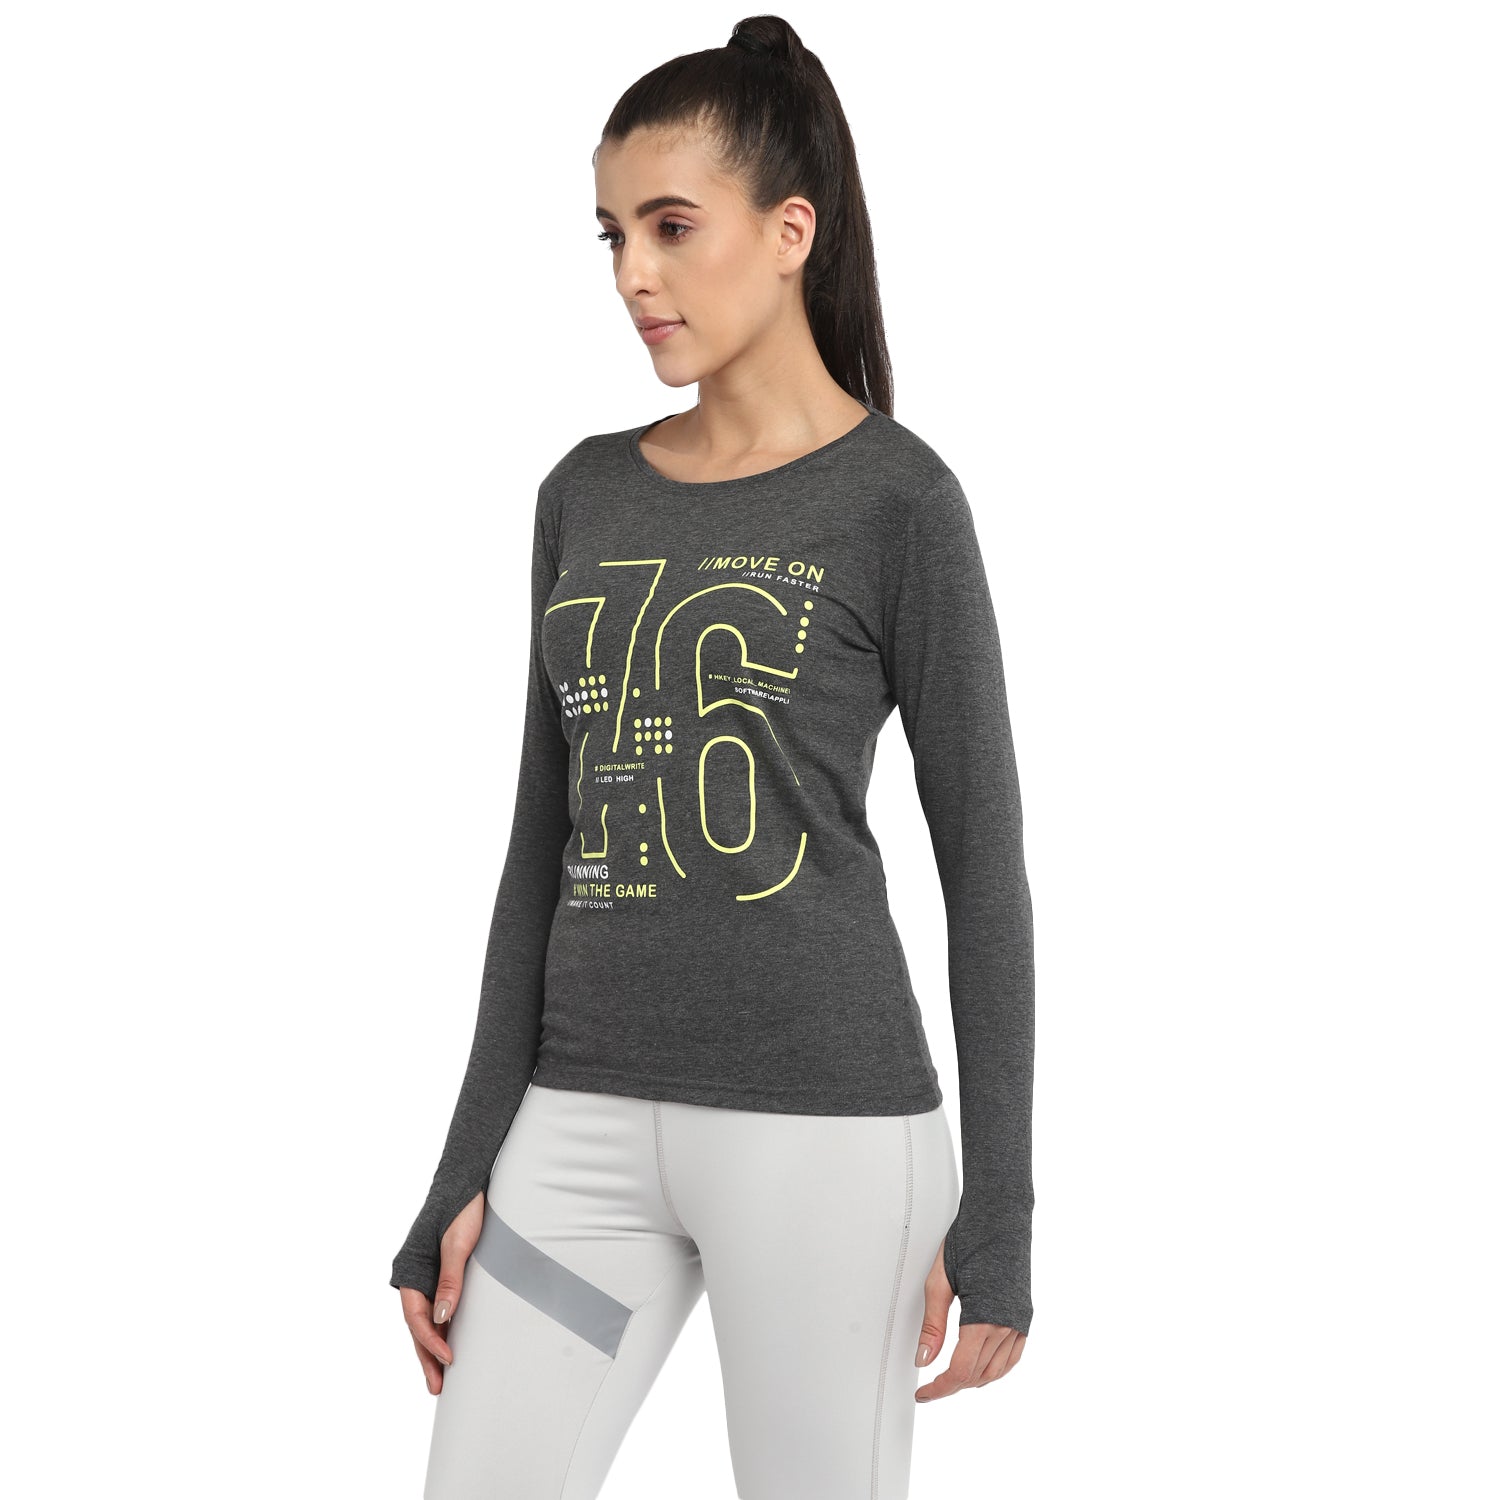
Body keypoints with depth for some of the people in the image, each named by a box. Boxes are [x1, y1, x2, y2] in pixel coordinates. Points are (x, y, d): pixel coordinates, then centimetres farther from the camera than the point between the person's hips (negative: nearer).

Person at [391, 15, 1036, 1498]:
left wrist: (998, 1214, -4)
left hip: (823, 1117, -5)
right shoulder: (586, 497, 11)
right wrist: (470, 1172, 9)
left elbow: (985, 866, -2)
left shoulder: (896, 497, -3)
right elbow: (545, 847, 13)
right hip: (585, 1120, 5)